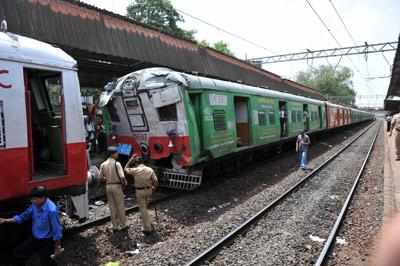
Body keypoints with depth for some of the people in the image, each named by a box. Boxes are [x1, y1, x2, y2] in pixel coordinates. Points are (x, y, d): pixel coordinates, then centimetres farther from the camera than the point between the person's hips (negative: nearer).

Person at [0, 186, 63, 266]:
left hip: (47, 241, -7)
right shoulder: (35, 205, -10)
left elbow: (57, 230, -24)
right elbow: (24, 216, 7)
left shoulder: (51, 210, -33)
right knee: (18, 253, 18)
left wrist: (57, 247, -15)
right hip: (34, 238, 7)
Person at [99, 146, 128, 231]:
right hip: (117, 186, -5)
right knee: (120, 206, 8)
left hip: (108, 186, 5)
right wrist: (125, 183, -2)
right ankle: (122, 225, 17)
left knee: (112, 207, 13)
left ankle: (115, 226, 20)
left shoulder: (103, 164, 1)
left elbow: (100, 177, 5)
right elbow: (122, 176, -21)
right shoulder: (117, 164, -15)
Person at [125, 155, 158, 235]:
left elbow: (126, 168, 8)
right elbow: (155, 181, -5)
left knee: (143, 209, 4)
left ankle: (148, 228, 6)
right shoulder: (150, 169, -4)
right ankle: (148, 225, 27)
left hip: (140, 191, -4)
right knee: (145, 208, 22)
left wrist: (131, 158, 10)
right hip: (148, 190, 4)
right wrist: (153, 187, 14)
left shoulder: (135, 170, -12)